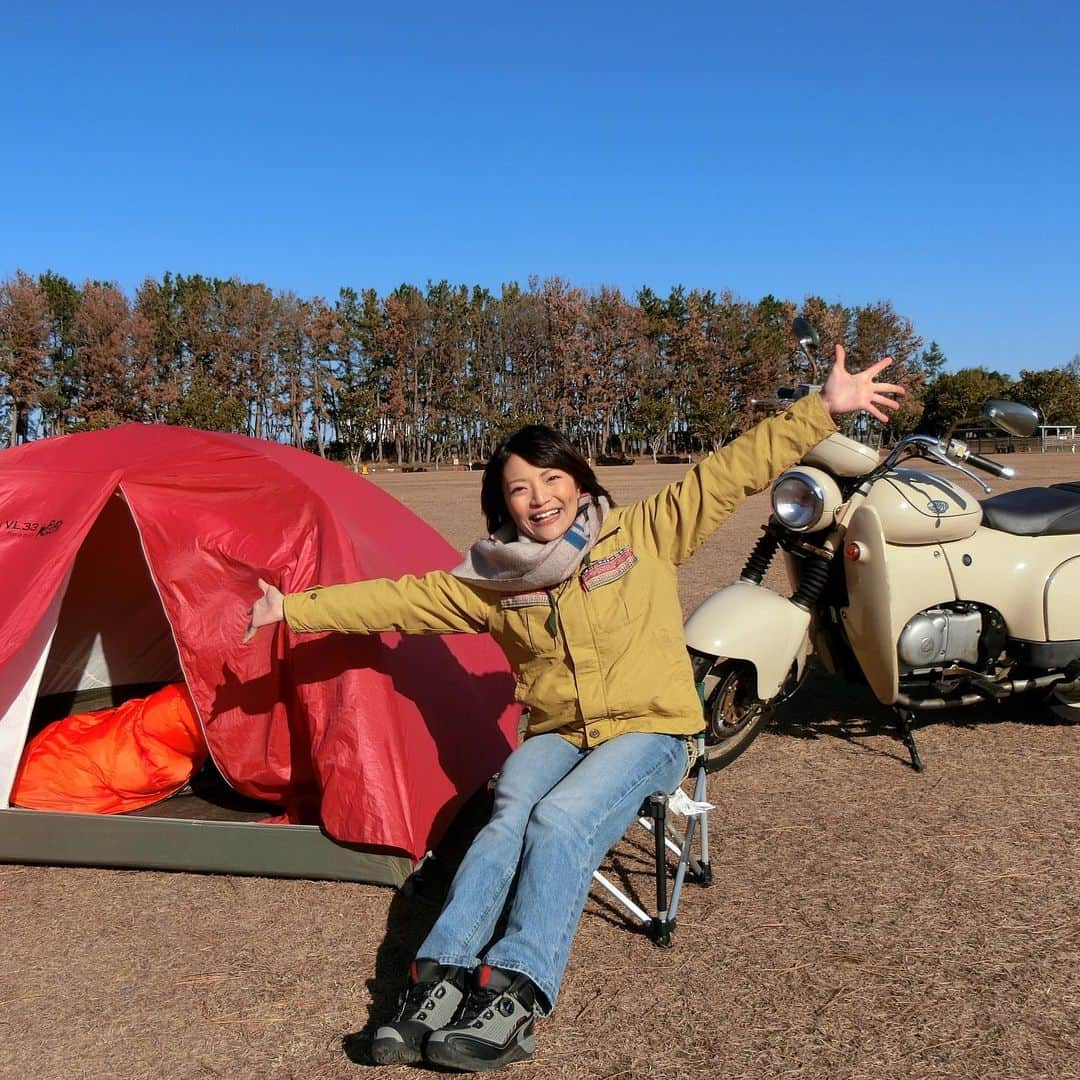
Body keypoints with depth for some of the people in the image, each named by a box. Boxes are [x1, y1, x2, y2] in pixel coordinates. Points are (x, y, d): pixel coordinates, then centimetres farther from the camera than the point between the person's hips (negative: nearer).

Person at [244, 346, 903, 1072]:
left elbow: (734, 471, -7)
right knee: (508, 823, -26)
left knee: (561, 821, -29)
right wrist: (293, 608, 7)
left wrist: (826, 408, -13)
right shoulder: (490, 581, 3)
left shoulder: (643, 535, -4)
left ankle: (514, 994, -32)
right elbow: (395, 601, 8)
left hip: (648, 731, -3)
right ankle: (436, 985, -30)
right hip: (555, 735, 3)